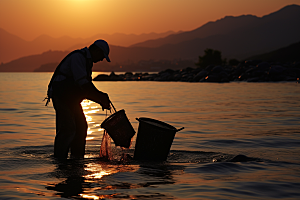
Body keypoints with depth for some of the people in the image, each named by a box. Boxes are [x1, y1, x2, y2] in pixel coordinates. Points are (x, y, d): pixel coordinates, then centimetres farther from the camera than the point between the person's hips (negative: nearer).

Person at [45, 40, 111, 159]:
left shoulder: (86, 61, 17)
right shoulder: (78, 57, -16)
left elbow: (87, 88, 19)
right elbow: (82, 83, -25)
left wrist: (101, 99, 7)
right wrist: (100, 97, -22)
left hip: (72, 98, 10)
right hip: (61, 96, -10)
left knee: (81, 127, 10)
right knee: (68, 128, -15)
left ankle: (77, 156, 17)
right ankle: (59, 158, -11)